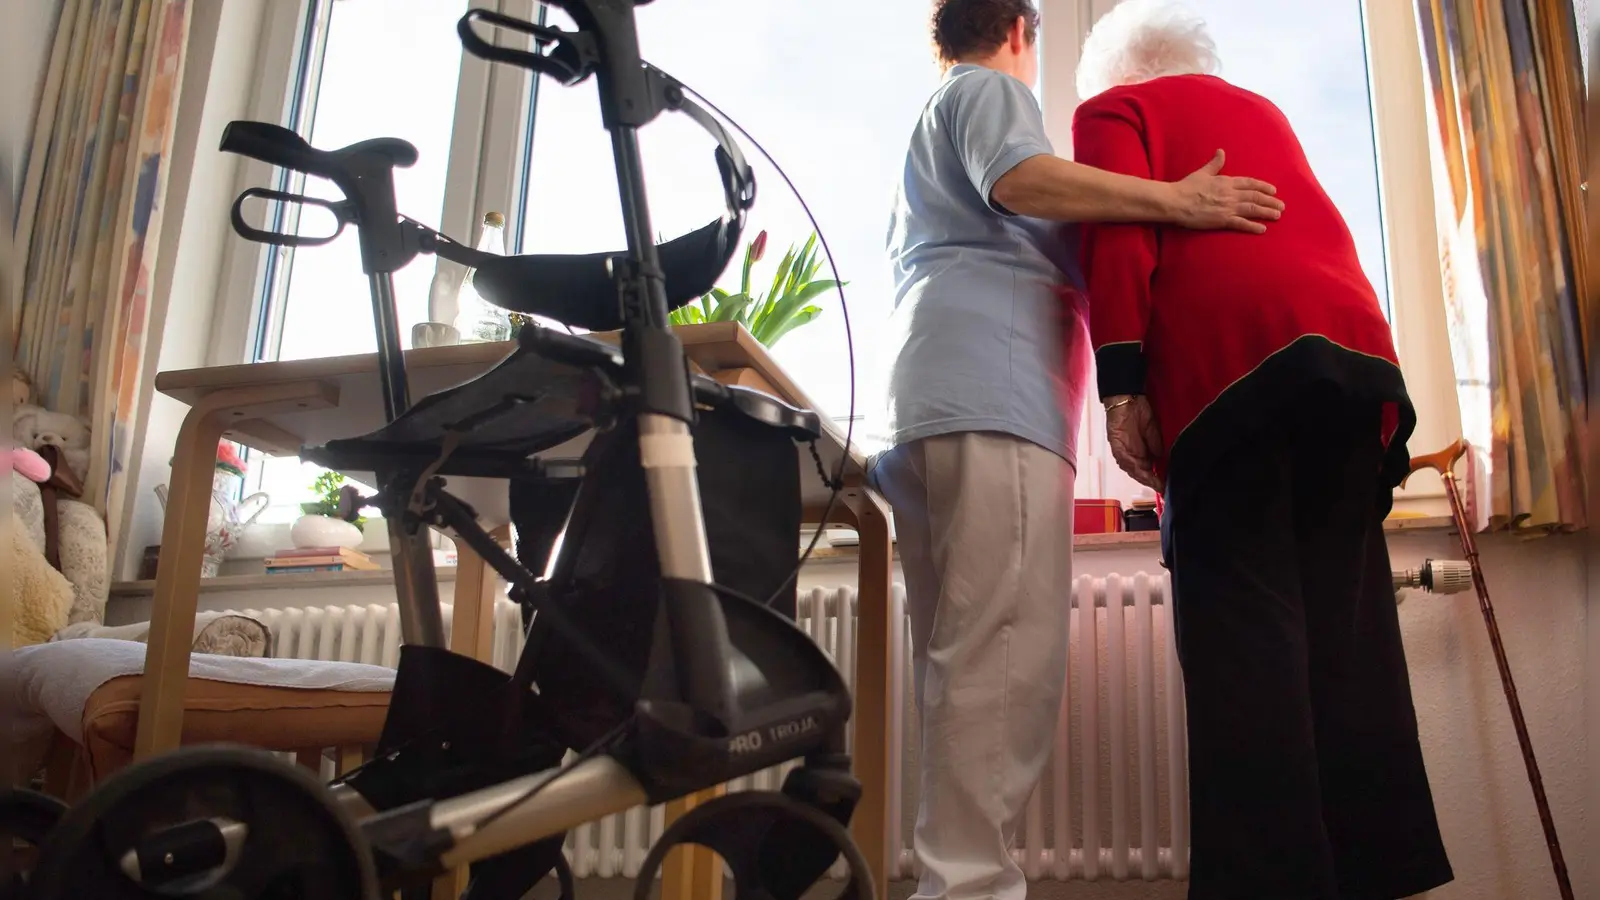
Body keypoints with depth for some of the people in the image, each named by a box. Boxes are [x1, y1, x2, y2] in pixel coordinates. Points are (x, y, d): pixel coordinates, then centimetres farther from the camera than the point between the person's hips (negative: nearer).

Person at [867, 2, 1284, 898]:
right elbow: (1019, 180, -11)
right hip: (995, 397, -10)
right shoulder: (992, 89, 10)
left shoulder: (929, 126, 37)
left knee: (963, 663, 4)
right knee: (1009, 656, -18)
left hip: (929, 406, 10)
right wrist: (1176, 201, -14)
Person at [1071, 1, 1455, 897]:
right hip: (1356, 346, 6)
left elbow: (1118, 233, -2)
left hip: (1227, 362, -6)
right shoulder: (1264, 112, 34)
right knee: (1343, 626, 4)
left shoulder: (1114, 109, 15)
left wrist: (1121, 384, -9)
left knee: (1243, 622, -9)